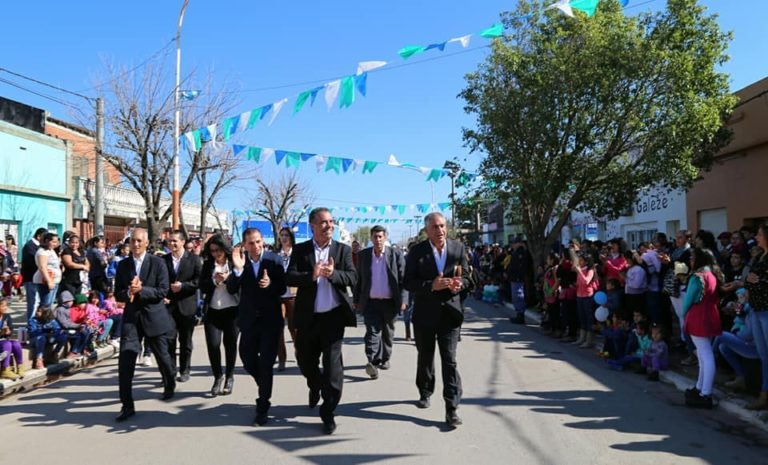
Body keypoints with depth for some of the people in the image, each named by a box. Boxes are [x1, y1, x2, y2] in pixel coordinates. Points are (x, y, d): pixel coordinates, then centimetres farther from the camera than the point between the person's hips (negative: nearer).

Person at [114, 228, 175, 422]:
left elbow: (163, 291, -11)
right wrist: (129, 292, -16)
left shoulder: (157, 262, -5)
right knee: (125, 361, -9)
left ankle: (170, 385, 43)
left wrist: (140, 290, -21)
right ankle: (127, 406, -1)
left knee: (162, 356, 13)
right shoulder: (123, 265, 5)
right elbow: (118, 295, 4)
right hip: (131, 317, 2)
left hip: (154, 316, -2)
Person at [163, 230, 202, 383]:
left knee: (185, 341, 9)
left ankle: (184, 371, 21)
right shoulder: (163, 260, 6)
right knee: (169, 340, -2)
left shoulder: (194, 259, 0)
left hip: (187, 306, -1)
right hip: (168, 305, 1)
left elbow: (199, 279, -5)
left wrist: (183, 286, -15)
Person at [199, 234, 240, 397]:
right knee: (213, 344, -4)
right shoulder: (208, 265, 8)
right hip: (213, 310, 2)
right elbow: (202, 287, 1)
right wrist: (214, 280, -15)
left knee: (230, 344, 6)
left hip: (232, 310, -2)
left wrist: (228, 278, -20)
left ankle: (229, 377, 23)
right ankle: (217, 377, 16)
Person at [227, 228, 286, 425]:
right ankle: (264, 385, 43)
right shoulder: (239, 261, -4)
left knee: (266, 363, 1)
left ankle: (263, 408, 14)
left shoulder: (275, 260, -8)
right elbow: (231, 289, -12)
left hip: (270, 319, -2)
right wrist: (237, 269, -28)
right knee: (247, 359, 12)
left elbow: (282, 289, -8)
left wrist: (271, 284, -29)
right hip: (249, 319, 3)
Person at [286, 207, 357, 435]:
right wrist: (312, 275, -27)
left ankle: (328, 413, 11)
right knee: (305, 359, 15)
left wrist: (333, 274, -25)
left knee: (332, 363, -2)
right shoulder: (300, 250, 1)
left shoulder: (343, 250, 2)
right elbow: (289, 278, -10)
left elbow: (353, 278, -7)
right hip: (308, 316, 2)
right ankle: (315, 386, 48)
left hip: (334, 315, -1)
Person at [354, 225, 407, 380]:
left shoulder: (396, 254, -3)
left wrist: (403, 300, -11)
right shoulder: (363, 255, 4)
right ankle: (372, 363, -18)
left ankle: (384, 359, 31)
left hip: (390, 302, 0)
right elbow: (359, 280, 9)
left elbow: (403, 278, -4)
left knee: (387, 333, 13)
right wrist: (357, 301, 7)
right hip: (371, 302, 0)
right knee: (372, 331, -12)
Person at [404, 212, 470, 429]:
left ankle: (452, 408, 0)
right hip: (425, 313, 0)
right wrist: (431, 285, -24)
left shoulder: (458, 248, 0)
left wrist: (460, 283, -15)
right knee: (425, 356, 18)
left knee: (450, 360, -4)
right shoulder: (417, 251, -6)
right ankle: (425, 393, 40)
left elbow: (466, 276, 8)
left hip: (450, 311, 0)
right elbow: (409, 283, -9)